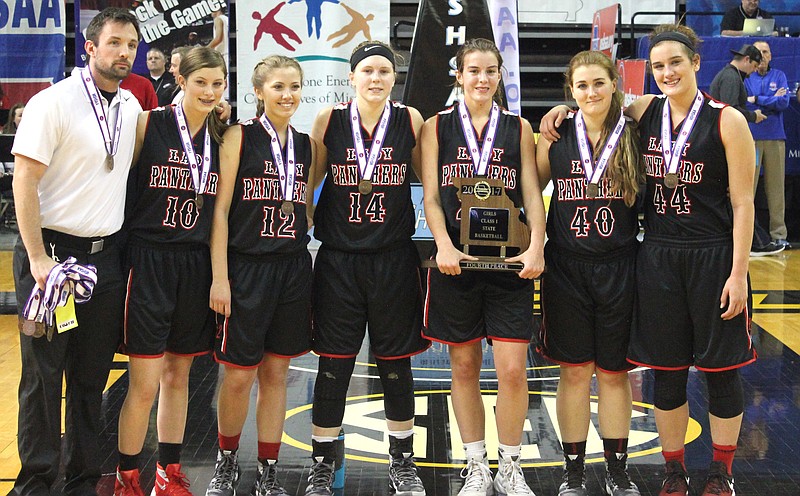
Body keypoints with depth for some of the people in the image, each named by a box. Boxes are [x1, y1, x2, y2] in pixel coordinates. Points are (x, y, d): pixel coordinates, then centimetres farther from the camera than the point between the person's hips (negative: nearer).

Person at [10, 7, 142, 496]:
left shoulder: (131, 106, 11)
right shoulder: (54, 102, -9)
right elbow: (24, 181, -13)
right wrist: (38, 258, -17)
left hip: (106, 255, 6)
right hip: (53, 251, -5)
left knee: (92, 376, 10)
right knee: (43, 373, 1)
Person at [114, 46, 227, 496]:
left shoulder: (224, 138, 7)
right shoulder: (149, 124, -5)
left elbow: (222, 208, 11)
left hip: (196, 266, 4)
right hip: (148, 261, -4)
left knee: (178, 376, 14)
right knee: (145, 384, -4)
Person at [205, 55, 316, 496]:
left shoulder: (306, 145, 10)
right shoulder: (240, 137, -4)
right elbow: (220, 210, -7)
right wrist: (220, 278, -12)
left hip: (292, 269, 4)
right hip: (246, 268, -4)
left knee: (276, 373, 9)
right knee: (239, 375, 0)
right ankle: (226, 461, 24)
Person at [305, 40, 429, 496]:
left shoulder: (410, 120, 0)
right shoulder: (330, 120, -1)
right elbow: (308, 181, 7)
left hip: (394, 258, 1)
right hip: (339, 258, 0)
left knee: (397, 363, 10)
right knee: (333, 365, 4)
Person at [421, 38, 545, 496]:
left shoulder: (519, 128, 8)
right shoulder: (437, 127, 5)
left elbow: (532, 195, 4)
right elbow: (431, 197, 1)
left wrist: (536, 246, -12)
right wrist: (444, 245, -15)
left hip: (510, 261, 0)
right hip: (456, 260, 0)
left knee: (513, 371, -4)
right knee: (465, 367, 7)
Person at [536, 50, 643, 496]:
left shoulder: (634, 137, 1)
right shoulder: (556, 137, 2)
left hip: (619, 267, 0)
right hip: (567, 268, 0)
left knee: (614, 372, 8)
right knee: (575, 371, 6)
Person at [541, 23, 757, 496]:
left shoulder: (727, 121, -6)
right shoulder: (645, 112, 4)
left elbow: (743, 203, -7)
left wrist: (739, 273, -11)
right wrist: (563, 108, 0)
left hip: (713, 258, -3)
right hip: (657, 258, 3)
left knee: (721, 369, 7)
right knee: (667, 370, 10)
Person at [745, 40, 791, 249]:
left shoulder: (779, 76, 11)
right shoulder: (745, 77, 5)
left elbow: (784, 102, -2)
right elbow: (743, 104, -8)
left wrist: (757, 99, -5)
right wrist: (772, 100, -4)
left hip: (775, 138, 2)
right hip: (751, 137, -2)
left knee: (776, 186, 3)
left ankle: (778, 234, 7)